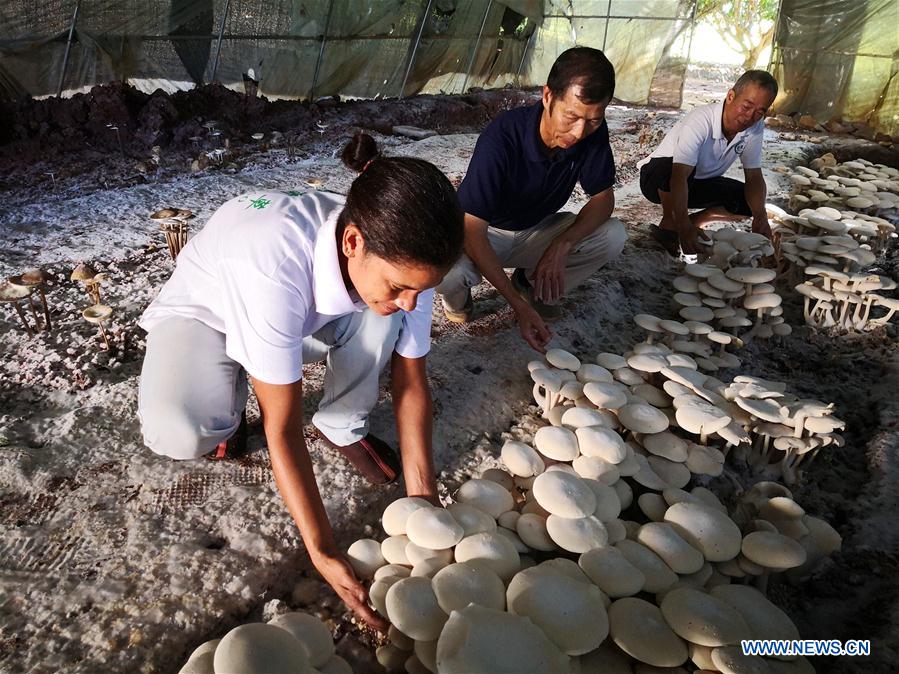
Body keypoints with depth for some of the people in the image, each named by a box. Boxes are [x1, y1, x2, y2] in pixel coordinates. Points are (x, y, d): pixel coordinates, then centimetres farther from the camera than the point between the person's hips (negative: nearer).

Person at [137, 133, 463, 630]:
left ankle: (343, 429, -2)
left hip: (308, 317, 4)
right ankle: (229, 403, 4)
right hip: (204, 313, -3)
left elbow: (411, 382, -15)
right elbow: (282, 427, -35)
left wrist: (423, 501, -19)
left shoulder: (400, 255, -27)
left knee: (383, 320, -27)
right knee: (178, 433, -32)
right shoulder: (275, 262, -43)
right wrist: (323, 554, -33)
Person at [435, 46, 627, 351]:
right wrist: (518, 306, -39)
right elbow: (472, 230, -33)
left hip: (538, 230, 5)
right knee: (447, 272, -37)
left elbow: (603, 198, -8)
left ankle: (533, 285, 4)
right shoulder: (501, 138, -32)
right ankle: (458, 296, 3)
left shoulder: (593, 132, -17)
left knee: (613, 235, -20)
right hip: (487, 234, -4)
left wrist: (562, 245, -30)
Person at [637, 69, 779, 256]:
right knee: (670, 168, -40)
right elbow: (679, 177, -41)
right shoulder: (700, 121, -32)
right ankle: (668, 226, -16)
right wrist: (684, 228, -50)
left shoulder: (755, 127, -11)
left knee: (750, 202, -13)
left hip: (697, 183, 6)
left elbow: (754, 177, -8)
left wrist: (760, 216, -28)